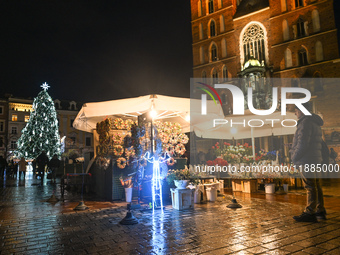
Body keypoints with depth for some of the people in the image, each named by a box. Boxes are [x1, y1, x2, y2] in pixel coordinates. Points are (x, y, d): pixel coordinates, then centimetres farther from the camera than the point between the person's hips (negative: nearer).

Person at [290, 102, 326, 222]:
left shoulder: (306, 122, -12)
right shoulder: (315, 123, 21)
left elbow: (303, 143, -20)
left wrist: (294, 157, -11)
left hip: (307, 161, -10)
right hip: (315, 160, 10)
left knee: (310, 187, -8)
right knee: (316, 186, 14)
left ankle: (309, 213, -5)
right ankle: (320, 211, 21)